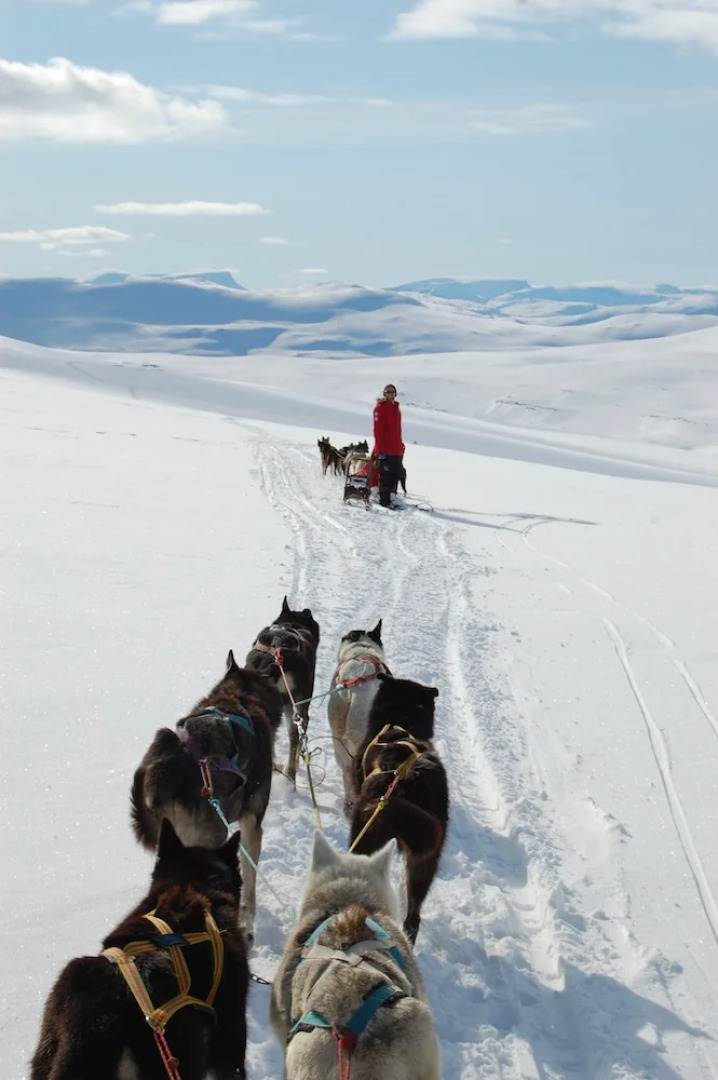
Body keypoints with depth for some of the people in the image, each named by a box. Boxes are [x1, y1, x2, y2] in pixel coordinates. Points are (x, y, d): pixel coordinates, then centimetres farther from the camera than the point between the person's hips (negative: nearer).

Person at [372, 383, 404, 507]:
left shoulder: (396, 407, 16)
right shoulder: (380, 408, -9)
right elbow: (378, 430, -15)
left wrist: (401, 445, 19)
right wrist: (380, 449, -19)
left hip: (397, 449, 8)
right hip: (385, 450, -8)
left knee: (397, 474, 13)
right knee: (386, 477, -6)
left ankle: (391, 496, 23)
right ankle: (384, 501, -1)